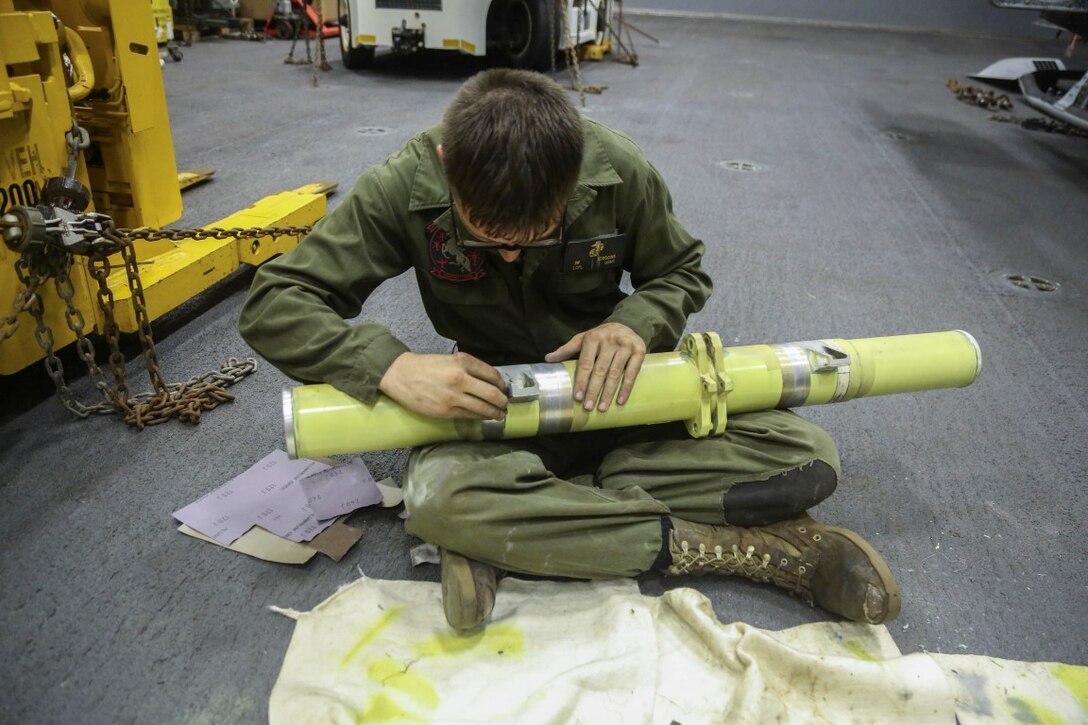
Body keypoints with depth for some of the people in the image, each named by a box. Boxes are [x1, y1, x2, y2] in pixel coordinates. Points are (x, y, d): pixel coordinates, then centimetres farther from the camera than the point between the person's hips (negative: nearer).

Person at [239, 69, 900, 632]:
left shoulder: (621, 173, -16)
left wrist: (637, 324, -22)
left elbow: (683, 272, 1)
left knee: (808, 458, -17)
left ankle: (513, 529, -20)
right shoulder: (405, 190, -18)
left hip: (611, 387, 2)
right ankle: (739, 545, -22)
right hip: (490, 397, -1)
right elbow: (272, 305, -17)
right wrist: (394, 366, -34)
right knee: (440, 497, -37)